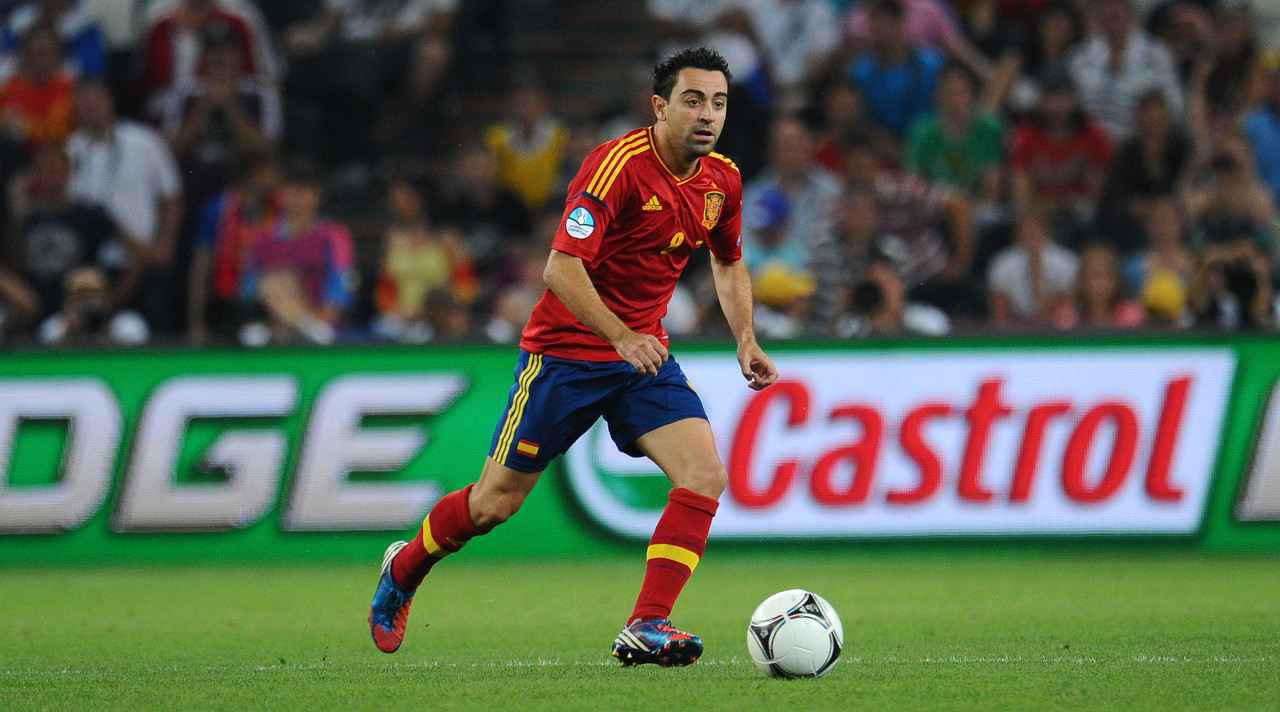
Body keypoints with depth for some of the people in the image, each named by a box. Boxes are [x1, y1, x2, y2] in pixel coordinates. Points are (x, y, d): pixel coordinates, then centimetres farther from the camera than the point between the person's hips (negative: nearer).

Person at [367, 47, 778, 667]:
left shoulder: (722, 180, 1)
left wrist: (745, 340, 6)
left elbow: (728, 263, 20)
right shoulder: (617, 163, -22)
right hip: (565, 352, -6)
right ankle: (403, 568, 32)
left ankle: (646, 627, -17)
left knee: (705, 475, -18)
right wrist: (621, 336, -36)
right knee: (495, 503, 3)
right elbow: (562, 267, -27)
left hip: (643, 350, 6)